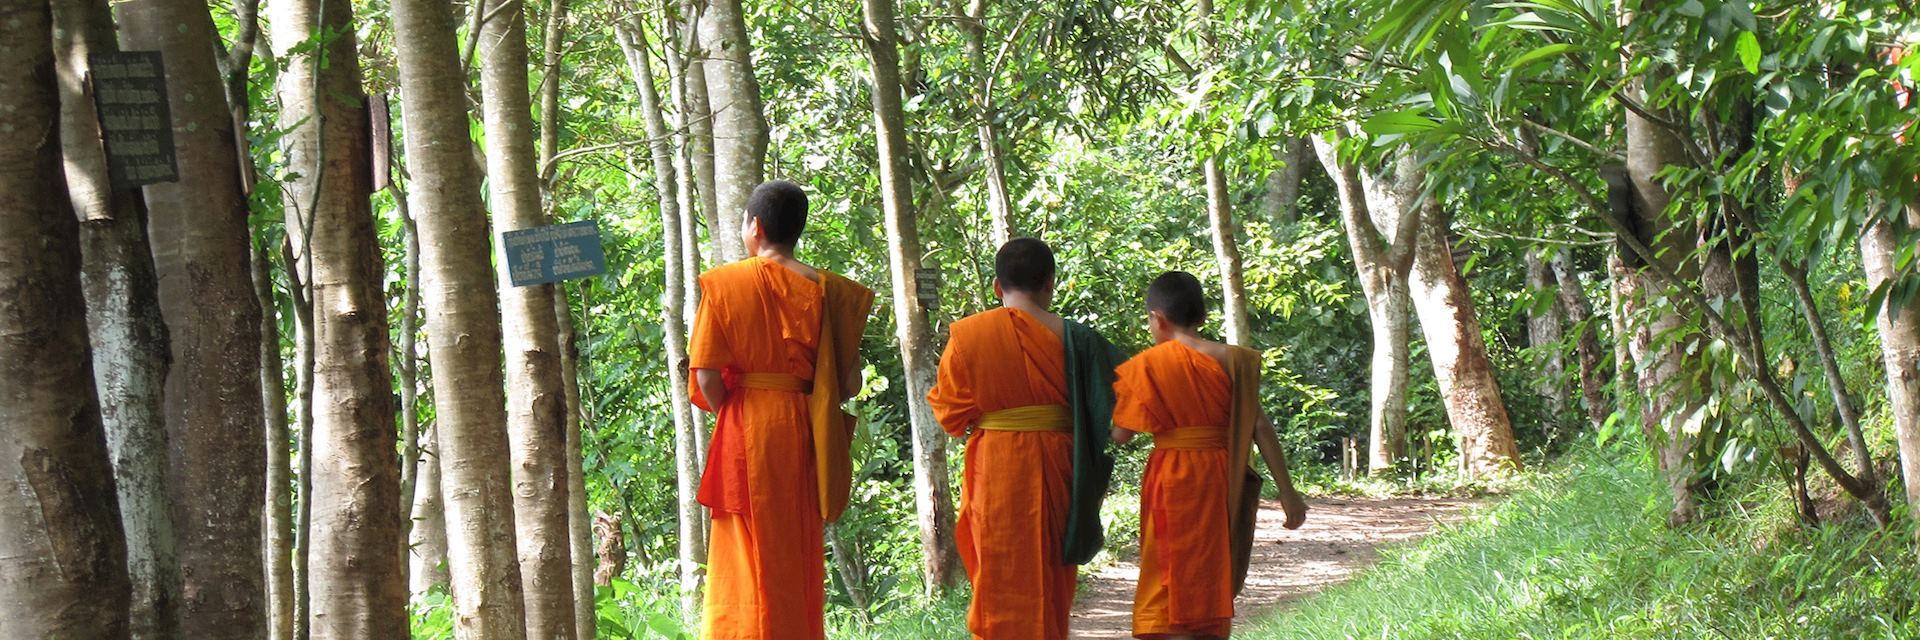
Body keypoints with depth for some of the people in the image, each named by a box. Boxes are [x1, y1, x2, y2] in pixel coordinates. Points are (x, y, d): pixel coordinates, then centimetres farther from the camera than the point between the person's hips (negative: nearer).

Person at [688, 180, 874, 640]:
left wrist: (728, 414, 6)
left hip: (745, 430, -2)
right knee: (800, 557, 13)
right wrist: (807, 409, 12)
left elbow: (706, 377, -11)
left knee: (746, 560, 3)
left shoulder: (723, 285, -6)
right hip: (801, 433, 3)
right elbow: (849, 382, -3)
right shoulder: (824, 289, 1)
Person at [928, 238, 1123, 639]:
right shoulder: (1074, 338, -4)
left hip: (994, 471, 0)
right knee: (1052, 580, 12)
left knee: (1002, 582, 6)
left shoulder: (966, 335, -3)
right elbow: (1109, 408, -3)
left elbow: (951, 415, -1)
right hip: (1055, 467, 1)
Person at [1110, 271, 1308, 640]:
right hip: (1222, 479, 3)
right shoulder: (1231, 360, 0)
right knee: (1211, 581, 16)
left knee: (1172, 588, 1)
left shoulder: (1147, 365, -6)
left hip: (1171, 482, -3)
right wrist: (1287, 491, 1)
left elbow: (1121, 434, -7)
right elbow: (1260, 426, -2)